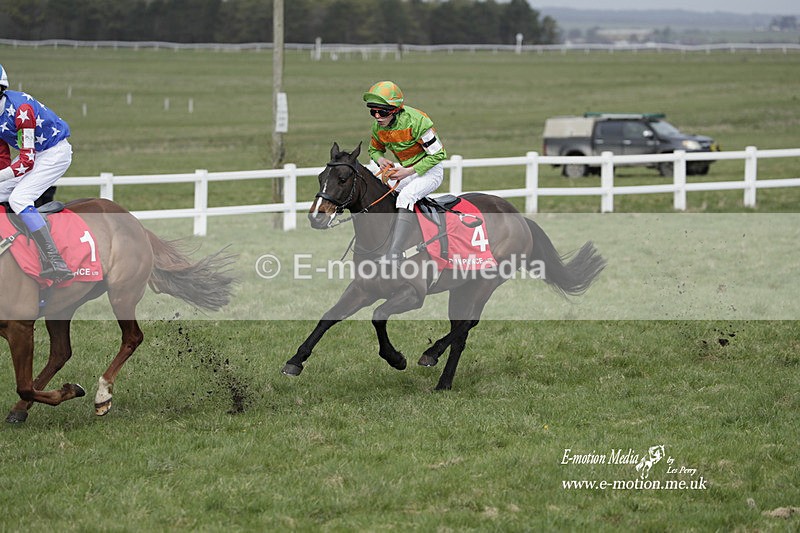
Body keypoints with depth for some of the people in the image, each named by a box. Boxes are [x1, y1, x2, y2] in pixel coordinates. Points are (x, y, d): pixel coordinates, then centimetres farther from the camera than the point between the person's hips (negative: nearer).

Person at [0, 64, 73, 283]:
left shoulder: (20, 108, -30)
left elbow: (27, 161, -30)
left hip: (55, 153, -10)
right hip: (34, 154, 10)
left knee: (19, 198, -25)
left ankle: (53, 261, -32)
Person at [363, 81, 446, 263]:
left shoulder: (415, 121, -25)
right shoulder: (378, 127, -5)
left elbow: (438, 154, -21)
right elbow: (374, 149, 17)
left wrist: (408, 172, -24)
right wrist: (380, 159, -9)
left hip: (430, 171, -8)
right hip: (406, 171, 8)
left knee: (405, 196, -32)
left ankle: (394, 253, -41)